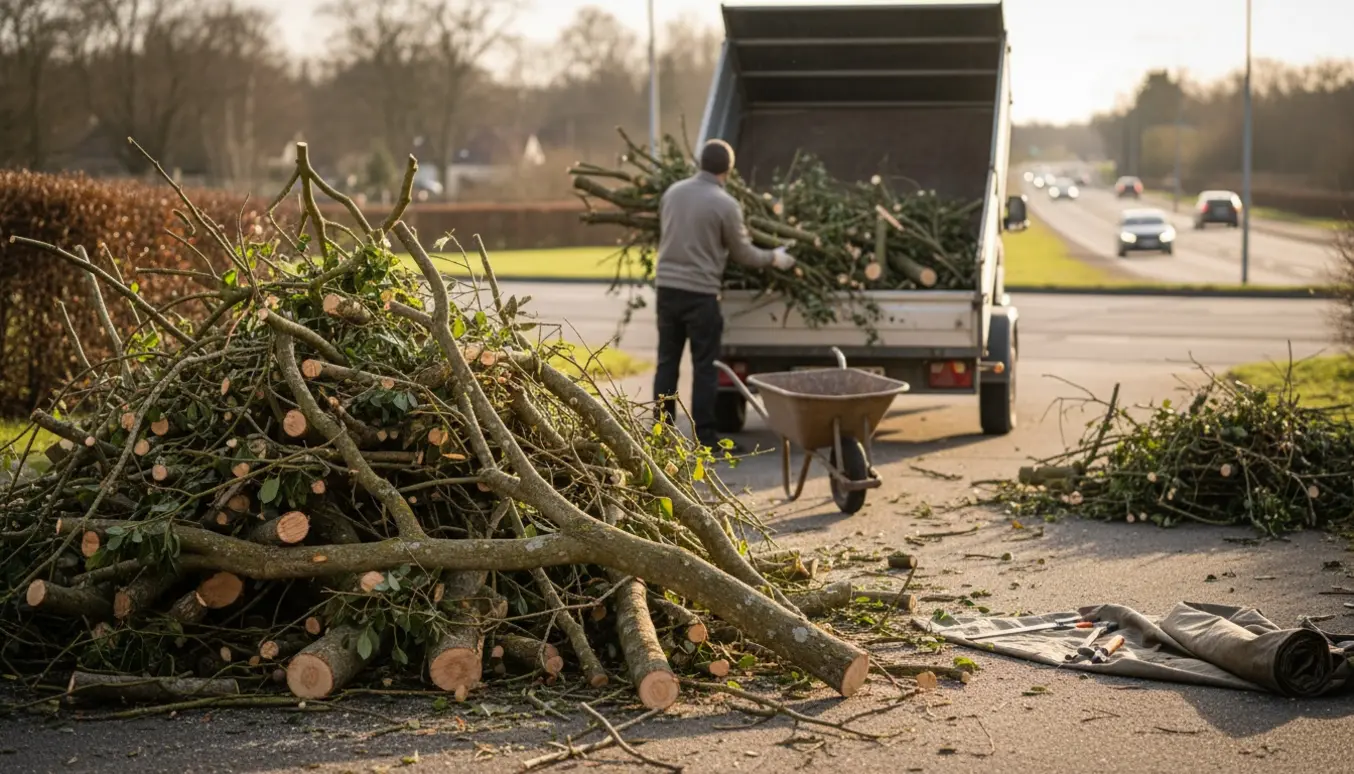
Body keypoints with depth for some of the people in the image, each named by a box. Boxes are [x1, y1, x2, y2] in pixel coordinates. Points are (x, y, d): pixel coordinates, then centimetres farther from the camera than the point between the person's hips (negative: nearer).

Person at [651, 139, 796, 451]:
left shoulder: (672, 192, 6)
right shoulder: (725, 204, -11)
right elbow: (743, 253, -1)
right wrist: (774, 258, 16)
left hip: (667, 286, 5)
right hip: (700, 292, -5)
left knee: (667, 362, 12)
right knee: (704, 366, 3)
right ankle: (704, 435, 5)